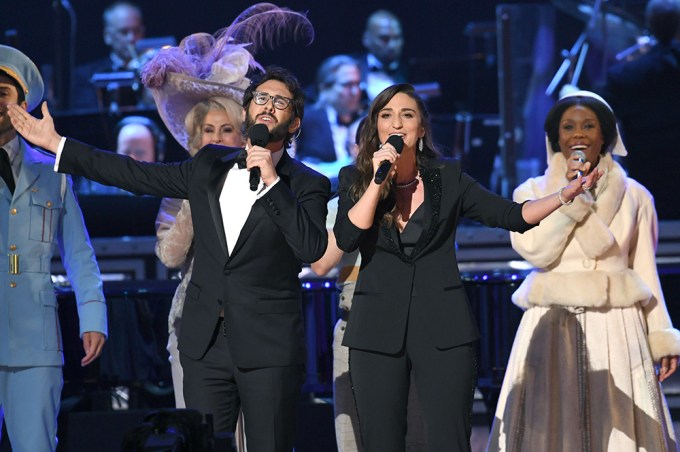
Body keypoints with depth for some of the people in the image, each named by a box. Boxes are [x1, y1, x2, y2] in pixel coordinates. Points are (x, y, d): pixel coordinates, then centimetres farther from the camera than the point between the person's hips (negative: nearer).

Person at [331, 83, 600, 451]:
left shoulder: (447, 178, 8)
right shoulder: (355, 179, 7)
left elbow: (512, 215, 3)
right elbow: (347, 238, -8)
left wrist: (566, 194, -10)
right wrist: (378, 180, -11)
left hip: (443, 330, 0)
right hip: (378, 328, 0)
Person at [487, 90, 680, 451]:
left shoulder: (635, 197, 9)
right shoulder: (531, 192, 7)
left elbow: (645, 272, 9)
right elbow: (536, 250, -9)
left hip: (615, 330, 0)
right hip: (553, 330, 0)